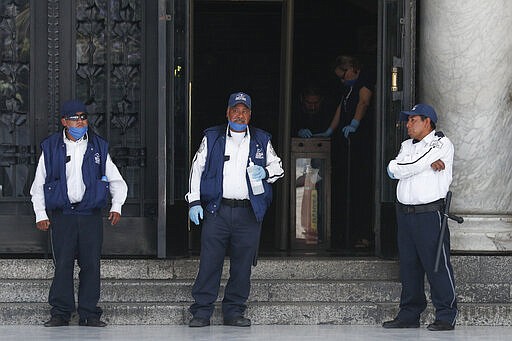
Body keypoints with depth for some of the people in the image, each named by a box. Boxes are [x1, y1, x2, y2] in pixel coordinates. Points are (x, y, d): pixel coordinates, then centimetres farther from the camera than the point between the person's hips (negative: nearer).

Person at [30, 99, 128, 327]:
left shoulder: (98, 148, 10)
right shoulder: (51, 148, 6)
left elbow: (117, 181, 15)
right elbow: (38, 185, 11)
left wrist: (116, 207, 1)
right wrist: (41, 214, 1)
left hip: (90, 214, 1)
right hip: (61, 214, -1)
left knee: (91, 264, -1)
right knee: (63, 264, -5)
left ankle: (89, 314, 4)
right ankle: (60, 313, 0)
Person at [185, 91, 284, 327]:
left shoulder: (261, 140, 12)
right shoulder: (212, 138, 9)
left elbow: (277, 166, 20)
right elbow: (197, 169, 10)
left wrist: (265, 172, -3)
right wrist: (194, 202, 1)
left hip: (249, 213, 1)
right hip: (216, 210, -1)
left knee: (242, 264, 2)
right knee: (209, 261, -5)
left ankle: (234, 311, 11)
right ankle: (202, 312, 0)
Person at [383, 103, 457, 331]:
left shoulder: (442, 144, -4)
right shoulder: (407, 145, 19)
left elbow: (410, 167, -15)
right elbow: (393, 170, 1)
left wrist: (399, 167, 6)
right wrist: (427, 164, -8)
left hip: (429, 213, -7)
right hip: (404, 213, 7)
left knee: (437, 265, -7)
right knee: (408, 266, 9)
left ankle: (446, 317, -4)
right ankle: (409, 315, 14)